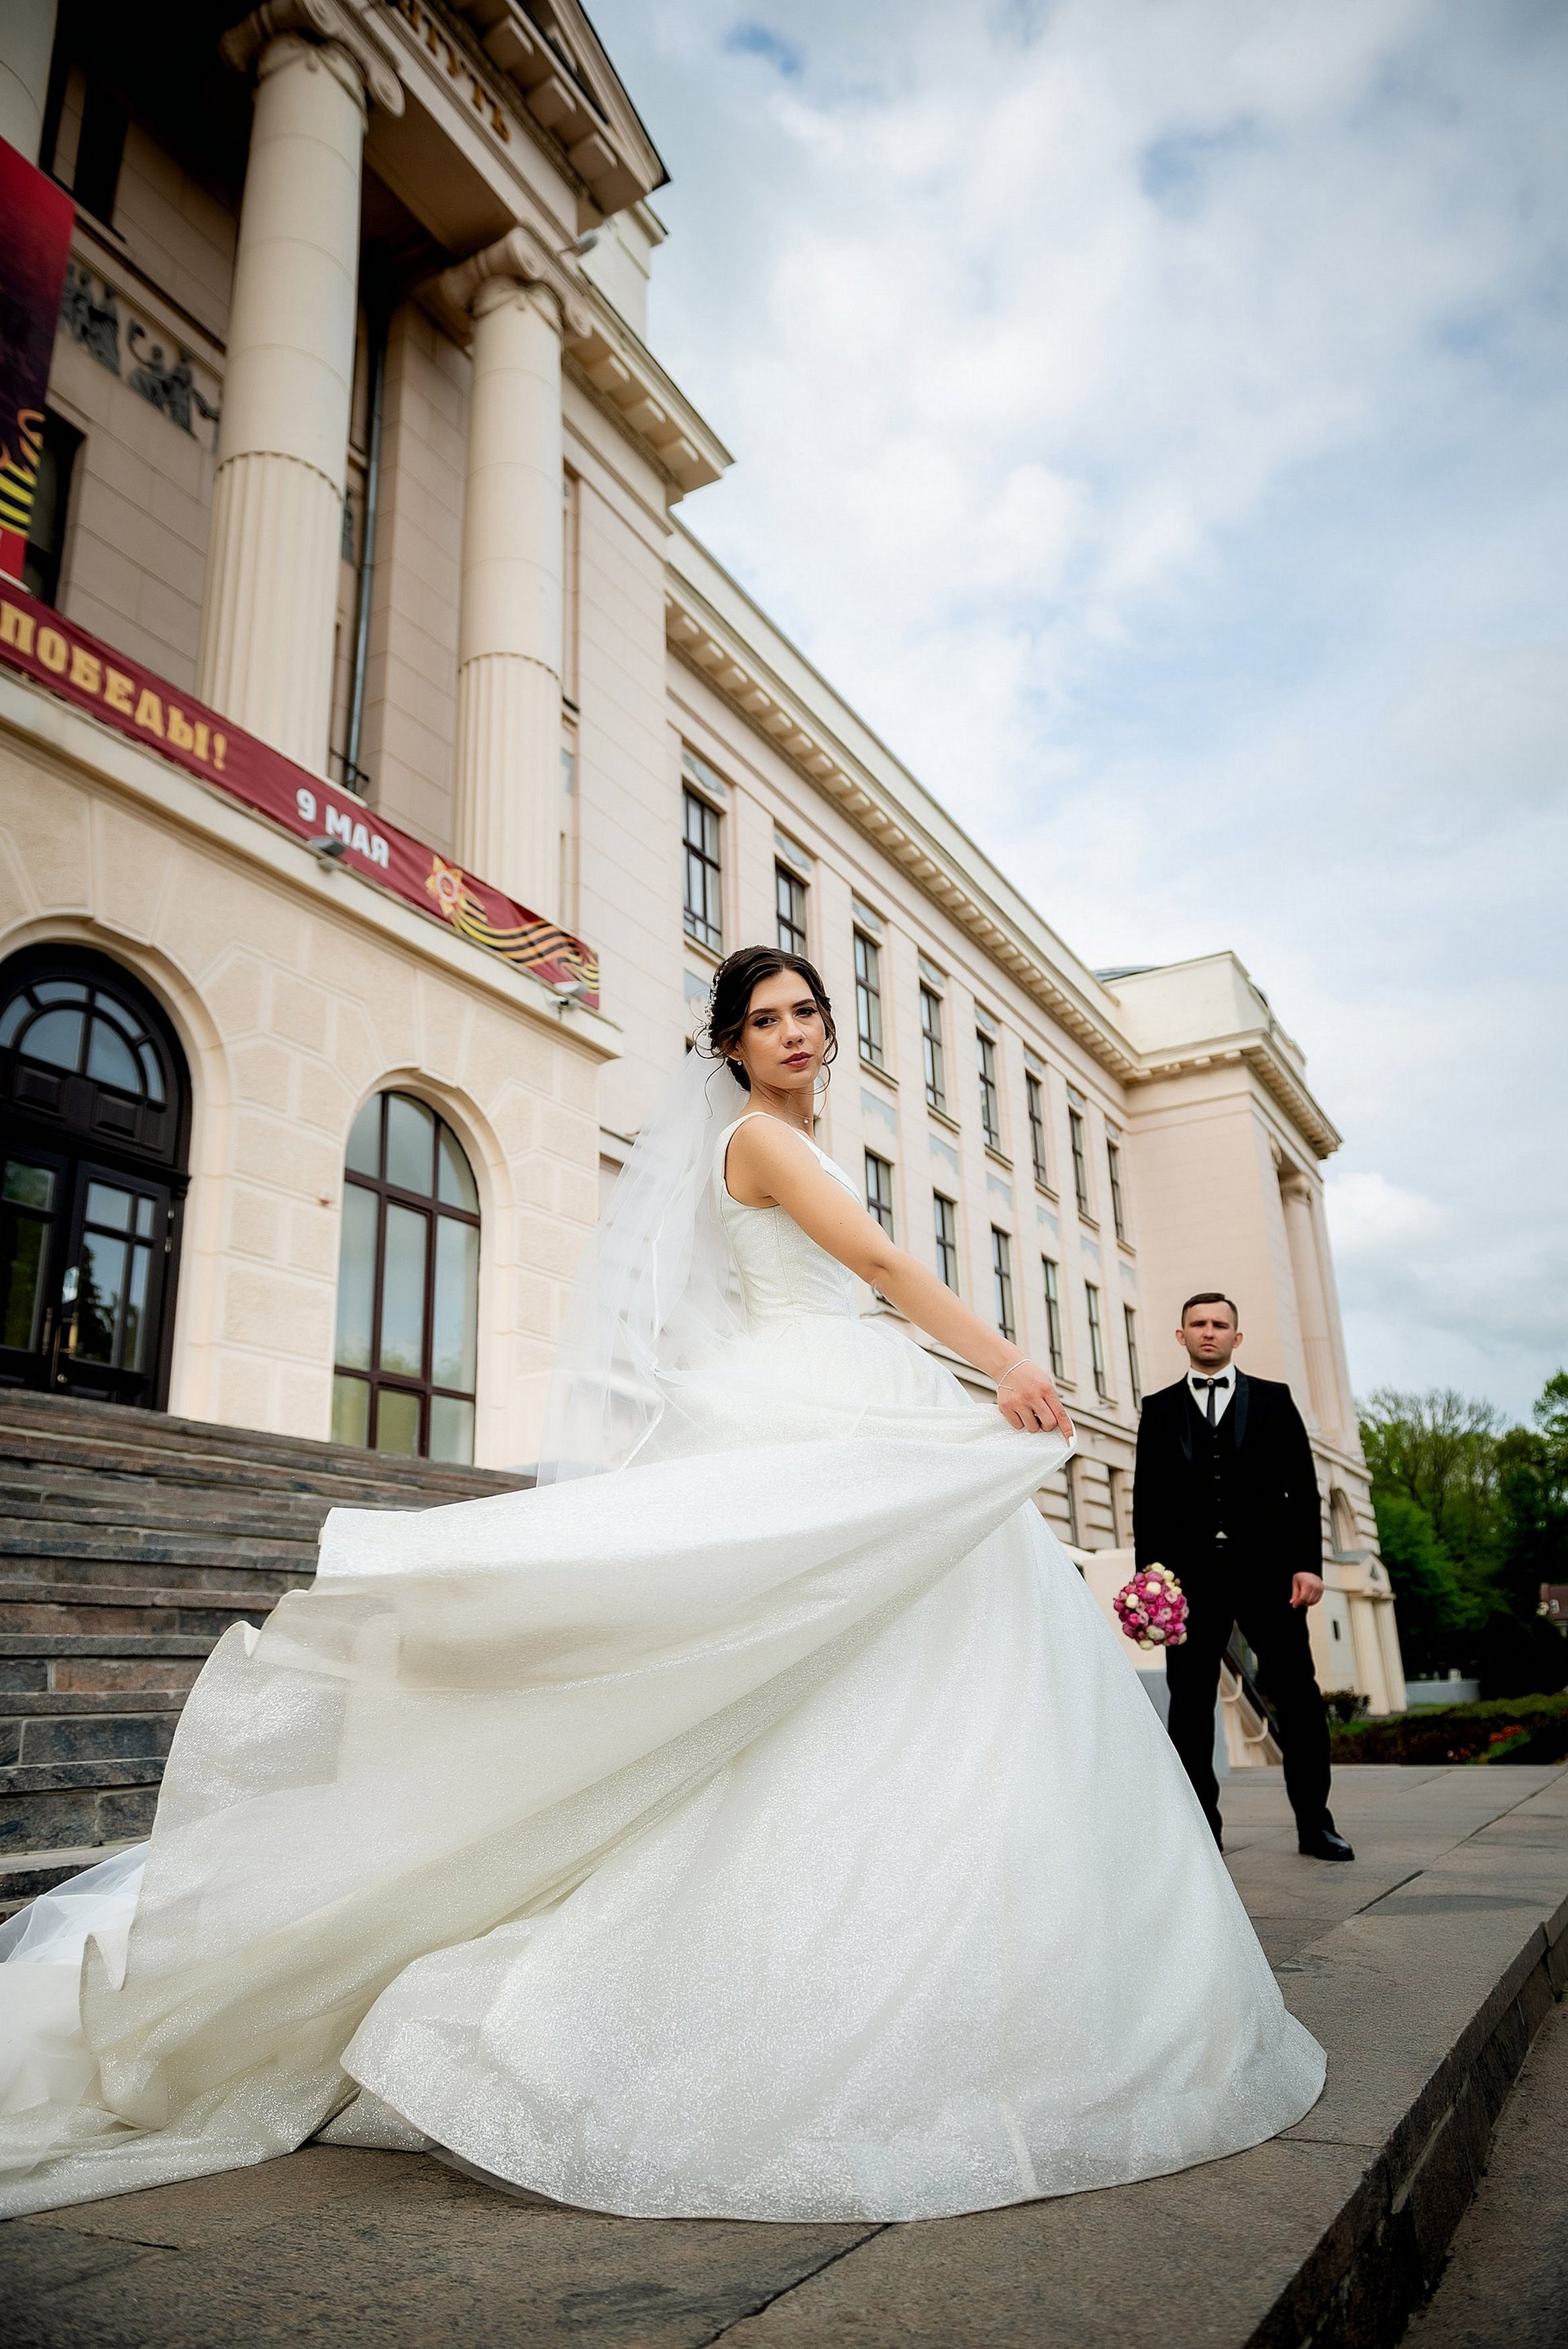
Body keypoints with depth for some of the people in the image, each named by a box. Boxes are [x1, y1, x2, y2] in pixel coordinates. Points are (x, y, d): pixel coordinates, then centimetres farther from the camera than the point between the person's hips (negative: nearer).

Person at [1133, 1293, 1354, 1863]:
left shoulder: (1273, 1399, 10)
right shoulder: (1159, 1409, 10)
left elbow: (1302, 1488, 6)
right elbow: (1148, 1500, 7)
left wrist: (1308, 1562, -4)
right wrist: (1149, 1574, -1)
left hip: (1267, 1568, 0)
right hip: (1192, 1574, 0)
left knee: (1298, 1697, 2)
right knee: (1191, 1704, 2)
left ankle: (1315, 1823, 14)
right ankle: (1202, 1830, 10)